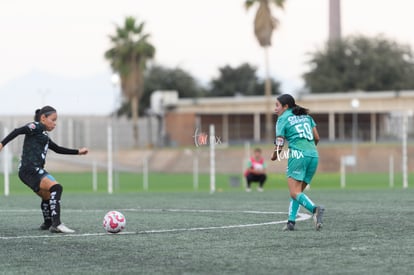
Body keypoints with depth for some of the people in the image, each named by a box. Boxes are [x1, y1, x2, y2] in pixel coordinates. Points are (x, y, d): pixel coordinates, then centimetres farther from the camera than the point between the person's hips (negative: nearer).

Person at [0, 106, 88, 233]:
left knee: (48, 197, 27)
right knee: (56, 188, -24)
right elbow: (18, 131, -15)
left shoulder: (44, 135, 26)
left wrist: (78, 151, 33)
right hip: (29, 169, -10)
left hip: (35, 170, 10)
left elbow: (58, 149, 34)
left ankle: (47, 224, 47)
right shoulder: (36, 127, -2)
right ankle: (56, 224, -33)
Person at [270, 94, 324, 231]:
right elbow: (317, 138, 16)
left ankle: (315, 209, -33)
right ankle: (291, 222, 4)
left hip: (298, 154, -7)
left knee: (295, 192, -9)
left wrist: (274, 155, 18)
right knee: (298, 191, 13)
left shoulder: (283, 119, 3)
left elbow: (279, 144, -1)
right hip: (314, 155, 7)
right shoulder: (306, 116, 20)